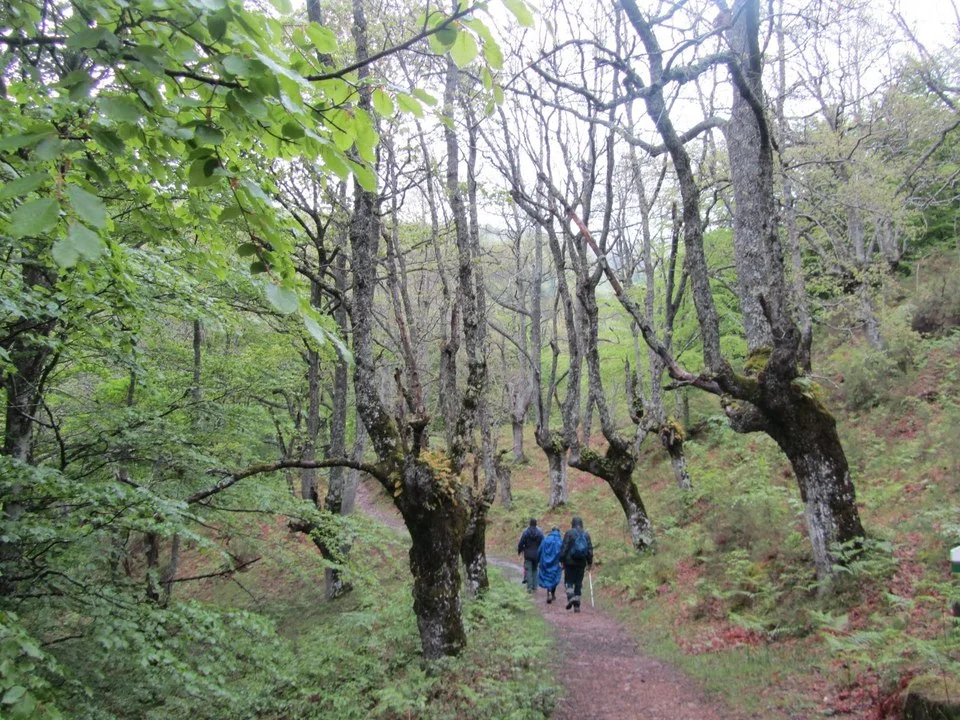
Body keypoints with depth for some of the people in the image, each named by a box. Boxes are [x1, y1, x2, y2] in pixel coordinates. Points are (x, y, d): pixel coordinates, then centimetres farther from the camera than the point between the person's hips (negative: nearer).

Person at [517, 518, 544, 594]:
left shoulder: (526, 532, -9)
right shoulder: (540, 532, -3)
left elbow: (521, 543, -7)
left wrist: (519, 551, 12)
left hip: (528, 555, -2)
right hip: (536, 555, 2)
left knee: (528, 570, 1)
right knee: (535, 570, 15)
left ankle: (529, 587, -5)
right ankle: (534, 587, 15)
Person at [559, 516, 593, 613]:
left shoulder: (569, 533, -5)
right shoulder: (586, 534, 7)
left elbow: (564, 548, -7)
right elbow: (590, 549, 6)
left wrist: (562, 560, -1)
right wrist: (590, 562, 11)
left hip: (570, 562, -3)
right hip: (581, 563, 3)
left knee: (568, 581, 6)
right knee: (578, 583, 8)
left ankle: (571, 597, -18)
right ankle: (577, 605, 7)